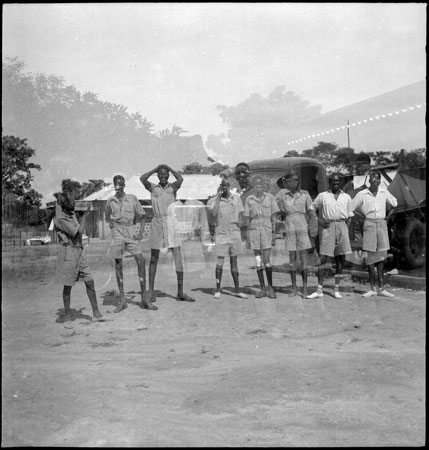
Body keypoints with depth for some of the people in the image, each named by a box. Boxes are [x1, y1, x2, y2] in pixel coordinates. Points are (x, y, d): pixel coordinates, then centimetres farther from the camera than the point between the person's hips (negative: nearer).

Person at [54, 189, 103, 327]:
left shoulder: (71, 213, 7)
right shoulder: (60, 219, -17)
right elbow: (78, 233, -22)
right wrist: (85, 216, -13)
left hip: (80, 251, 7)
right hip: (69, 252, -7)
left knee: (90, 282, 4)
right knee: (67, 286, 3)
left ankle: (96, 312, 12)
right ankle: (67, 317, 15)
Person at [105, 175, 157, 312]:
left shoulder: (132, 198, 3)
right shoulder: (110, 202, 6)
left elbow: (142, 216, 7)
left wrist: (141, 233, -2)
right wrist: (110, 222, 1)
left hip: (131, 231, -1)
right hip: (117, 232, 1)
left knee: (141, 260, -10)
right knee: (118, 264, 1)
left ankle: (144, 298, -2)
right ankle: (122, 300, 8)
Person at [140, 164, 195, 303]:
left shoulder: (173, 187, 6)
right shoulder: (153, 187, 6)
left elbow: (180, 179, -16)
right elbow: (142, 179, -12)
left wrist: (169, 168, -1)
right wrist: (155, 169, 0)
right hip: (157, 223, 0)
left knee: (178, 258, -4)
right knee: (154, 259, 6)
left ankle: (180, 292, 1)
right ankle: (151, 291, 14)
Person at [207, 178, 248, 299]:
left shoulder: (236, 198, 9)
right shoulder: (214, 200, -1)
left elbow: (240, 214, 14)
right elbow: (214, 213, -19)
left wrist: (238, 227, 1)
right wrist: (218, 196, -15)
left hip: (234, 232, 3)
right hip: (221, 233, -3)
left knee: (234, 261, 8)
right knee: (220, 262, -2)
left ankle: (237, 290, 13)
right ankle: (218, 290, 8)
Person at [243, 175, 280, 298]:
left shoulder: (270, 197, 3)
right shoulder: (249, 200, 7)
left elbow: (274, 217, 2)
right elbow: (248, 220, 9)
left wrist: (273, 233, -5)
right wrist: (247, 237, 6)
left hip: (267, 229, -2)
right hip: (254, 230, 2)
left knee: (266, 260, -8)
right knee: (258, 261, 4)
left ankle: (270, 287, 7)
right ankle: (263, 289, 11)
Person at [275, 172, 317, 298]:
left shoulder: (305, 195, 1)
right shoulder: (282, 194, 1)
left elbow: (311, 214, 4)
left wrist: (313, 233, 1)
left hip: (302, 228, -1)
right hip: (289, 229, 1)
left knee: (303, 257, -1)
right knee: (292, 258, 5)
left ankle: (305, 287, 6)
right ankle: (294, 288, 13)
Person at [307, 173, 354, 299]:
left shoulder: (346, 197, 12)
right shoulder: (322, 196, 7)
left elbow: (349, 216, 15)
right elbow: (311, 209, 11)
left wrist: (345, 231, 3)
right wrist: (321, 221, -1)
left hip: (342, 226, 2)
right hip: (328, 227, -2)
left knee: (340, 258, 4)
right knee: (323, 258, -6)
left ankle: (336, 288, 14)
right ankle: (319, 290, -1)